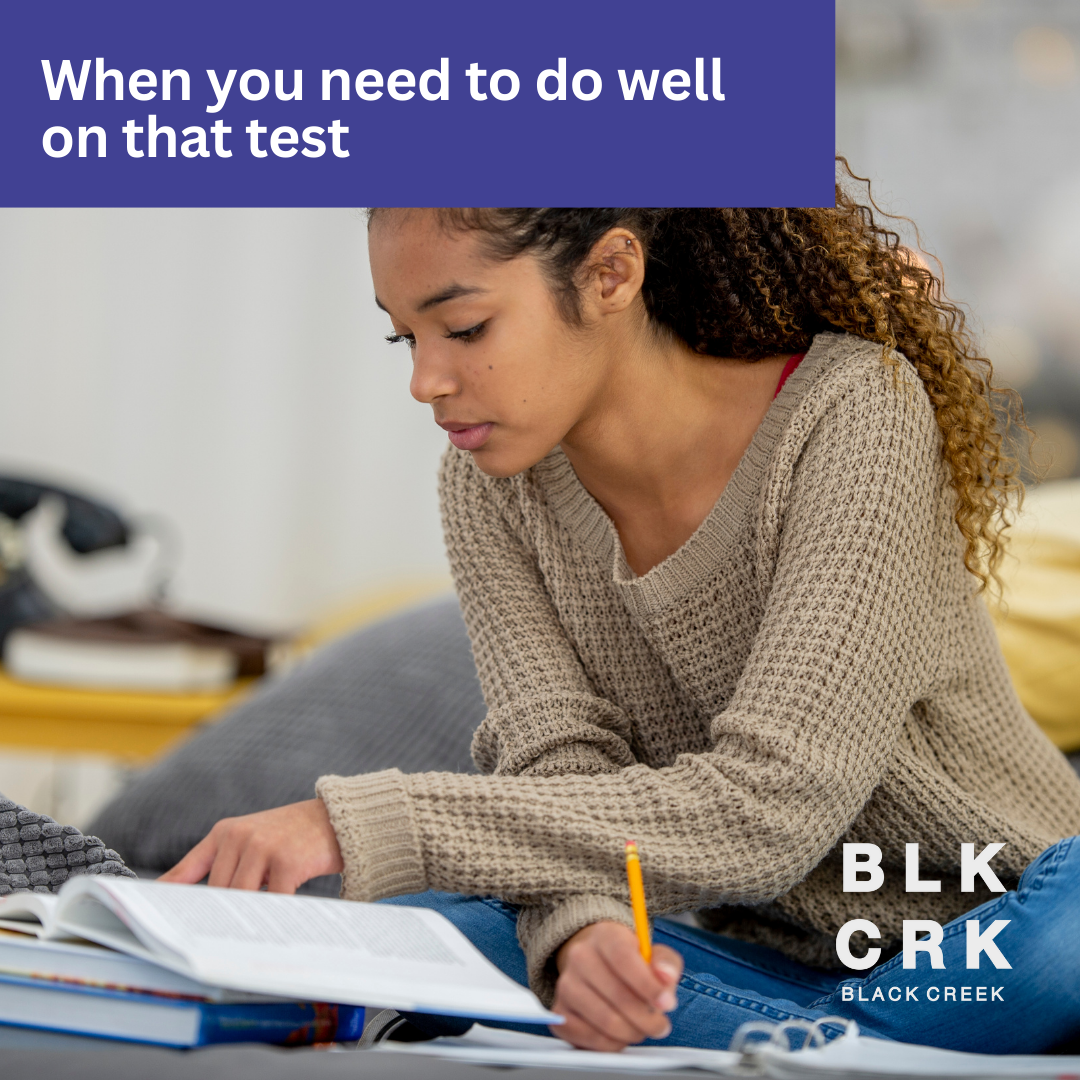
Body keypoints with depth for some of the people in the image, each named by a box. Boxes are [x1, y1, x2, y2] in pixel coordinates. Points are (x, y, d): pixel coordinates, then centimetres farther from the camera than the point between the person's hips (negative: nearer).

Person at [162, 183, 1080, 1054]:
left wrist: (361, 823, -32)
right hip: (764, 960, 5)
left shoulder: (851, 414, -19)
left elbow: (762, 809, -27)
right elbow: (562, 770, -12)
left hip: (999, 934, -4)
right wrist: (579, 930, -38)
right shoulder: (492, 483, -1)